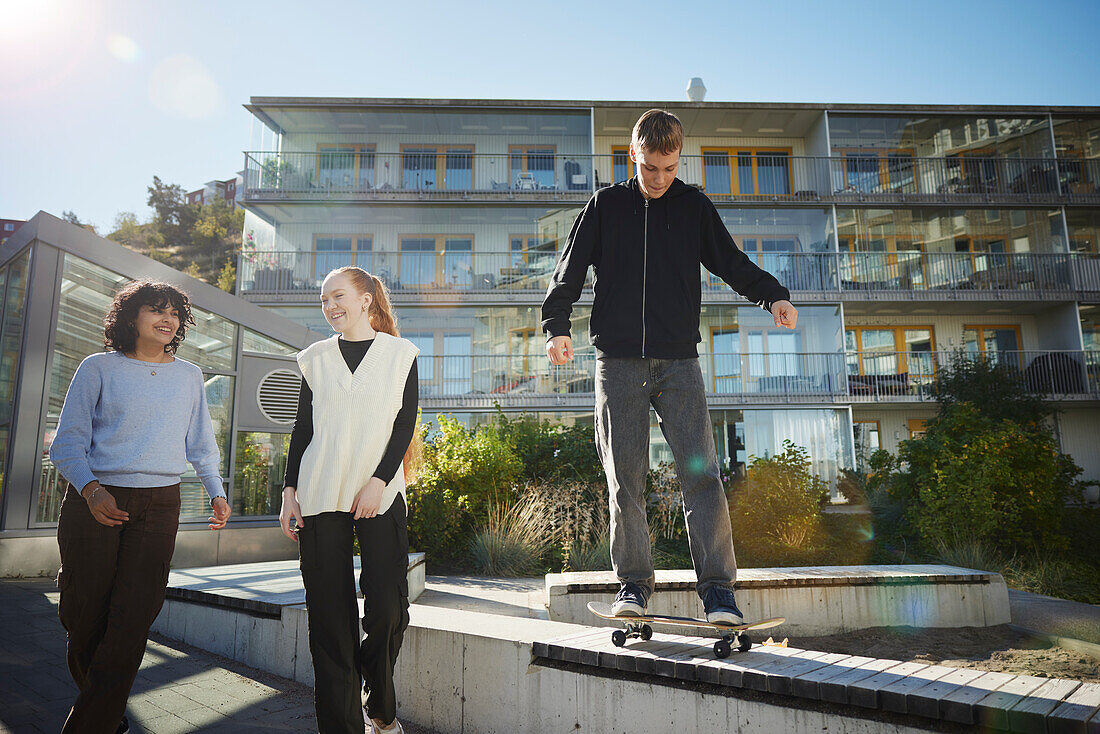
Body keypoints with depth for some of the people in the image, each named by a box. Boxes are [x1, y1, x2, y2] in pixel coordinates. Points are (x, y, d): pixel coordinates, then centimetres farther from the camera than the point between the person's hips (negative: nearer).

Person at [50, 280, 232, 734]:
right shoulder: (99, 368, 4)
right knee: (85, 617, 5)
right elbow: (67, 442, 0)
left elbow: (201, 444, 19)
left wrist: (216, 492, 7)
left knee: (132, 620, -5)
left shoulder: (189, 376, 13)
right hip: (95, 503, -1)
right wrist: (90, 489, -16)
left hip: (159, 507, 2)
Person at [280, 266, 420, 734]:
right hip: (320, 496, 2)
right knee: (330, 613, 2)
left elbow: (405, 424, -1)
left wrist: (379, 481, -11)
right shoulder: (316, 358, 13)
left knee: (388, 608, -8)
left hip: (380, 495, -2)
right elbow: (302, 428, 12)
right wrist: (289, 491, 5)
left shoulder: (400, 353, 5)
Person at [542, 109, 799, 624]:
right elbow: (570, 269, 9)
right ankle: (634, 582, 14)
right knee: (625, 477, 1)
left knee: (701, 471, -8)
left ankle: (717, 587, -1)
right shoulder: (605, 205, 11)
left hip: (678, 360, 0)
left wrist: (773, 295, -3)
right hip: (618, 360, 0)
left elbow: (731, 261, 15)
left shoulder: (694, 206, 13)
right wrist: (557, 324, -6)